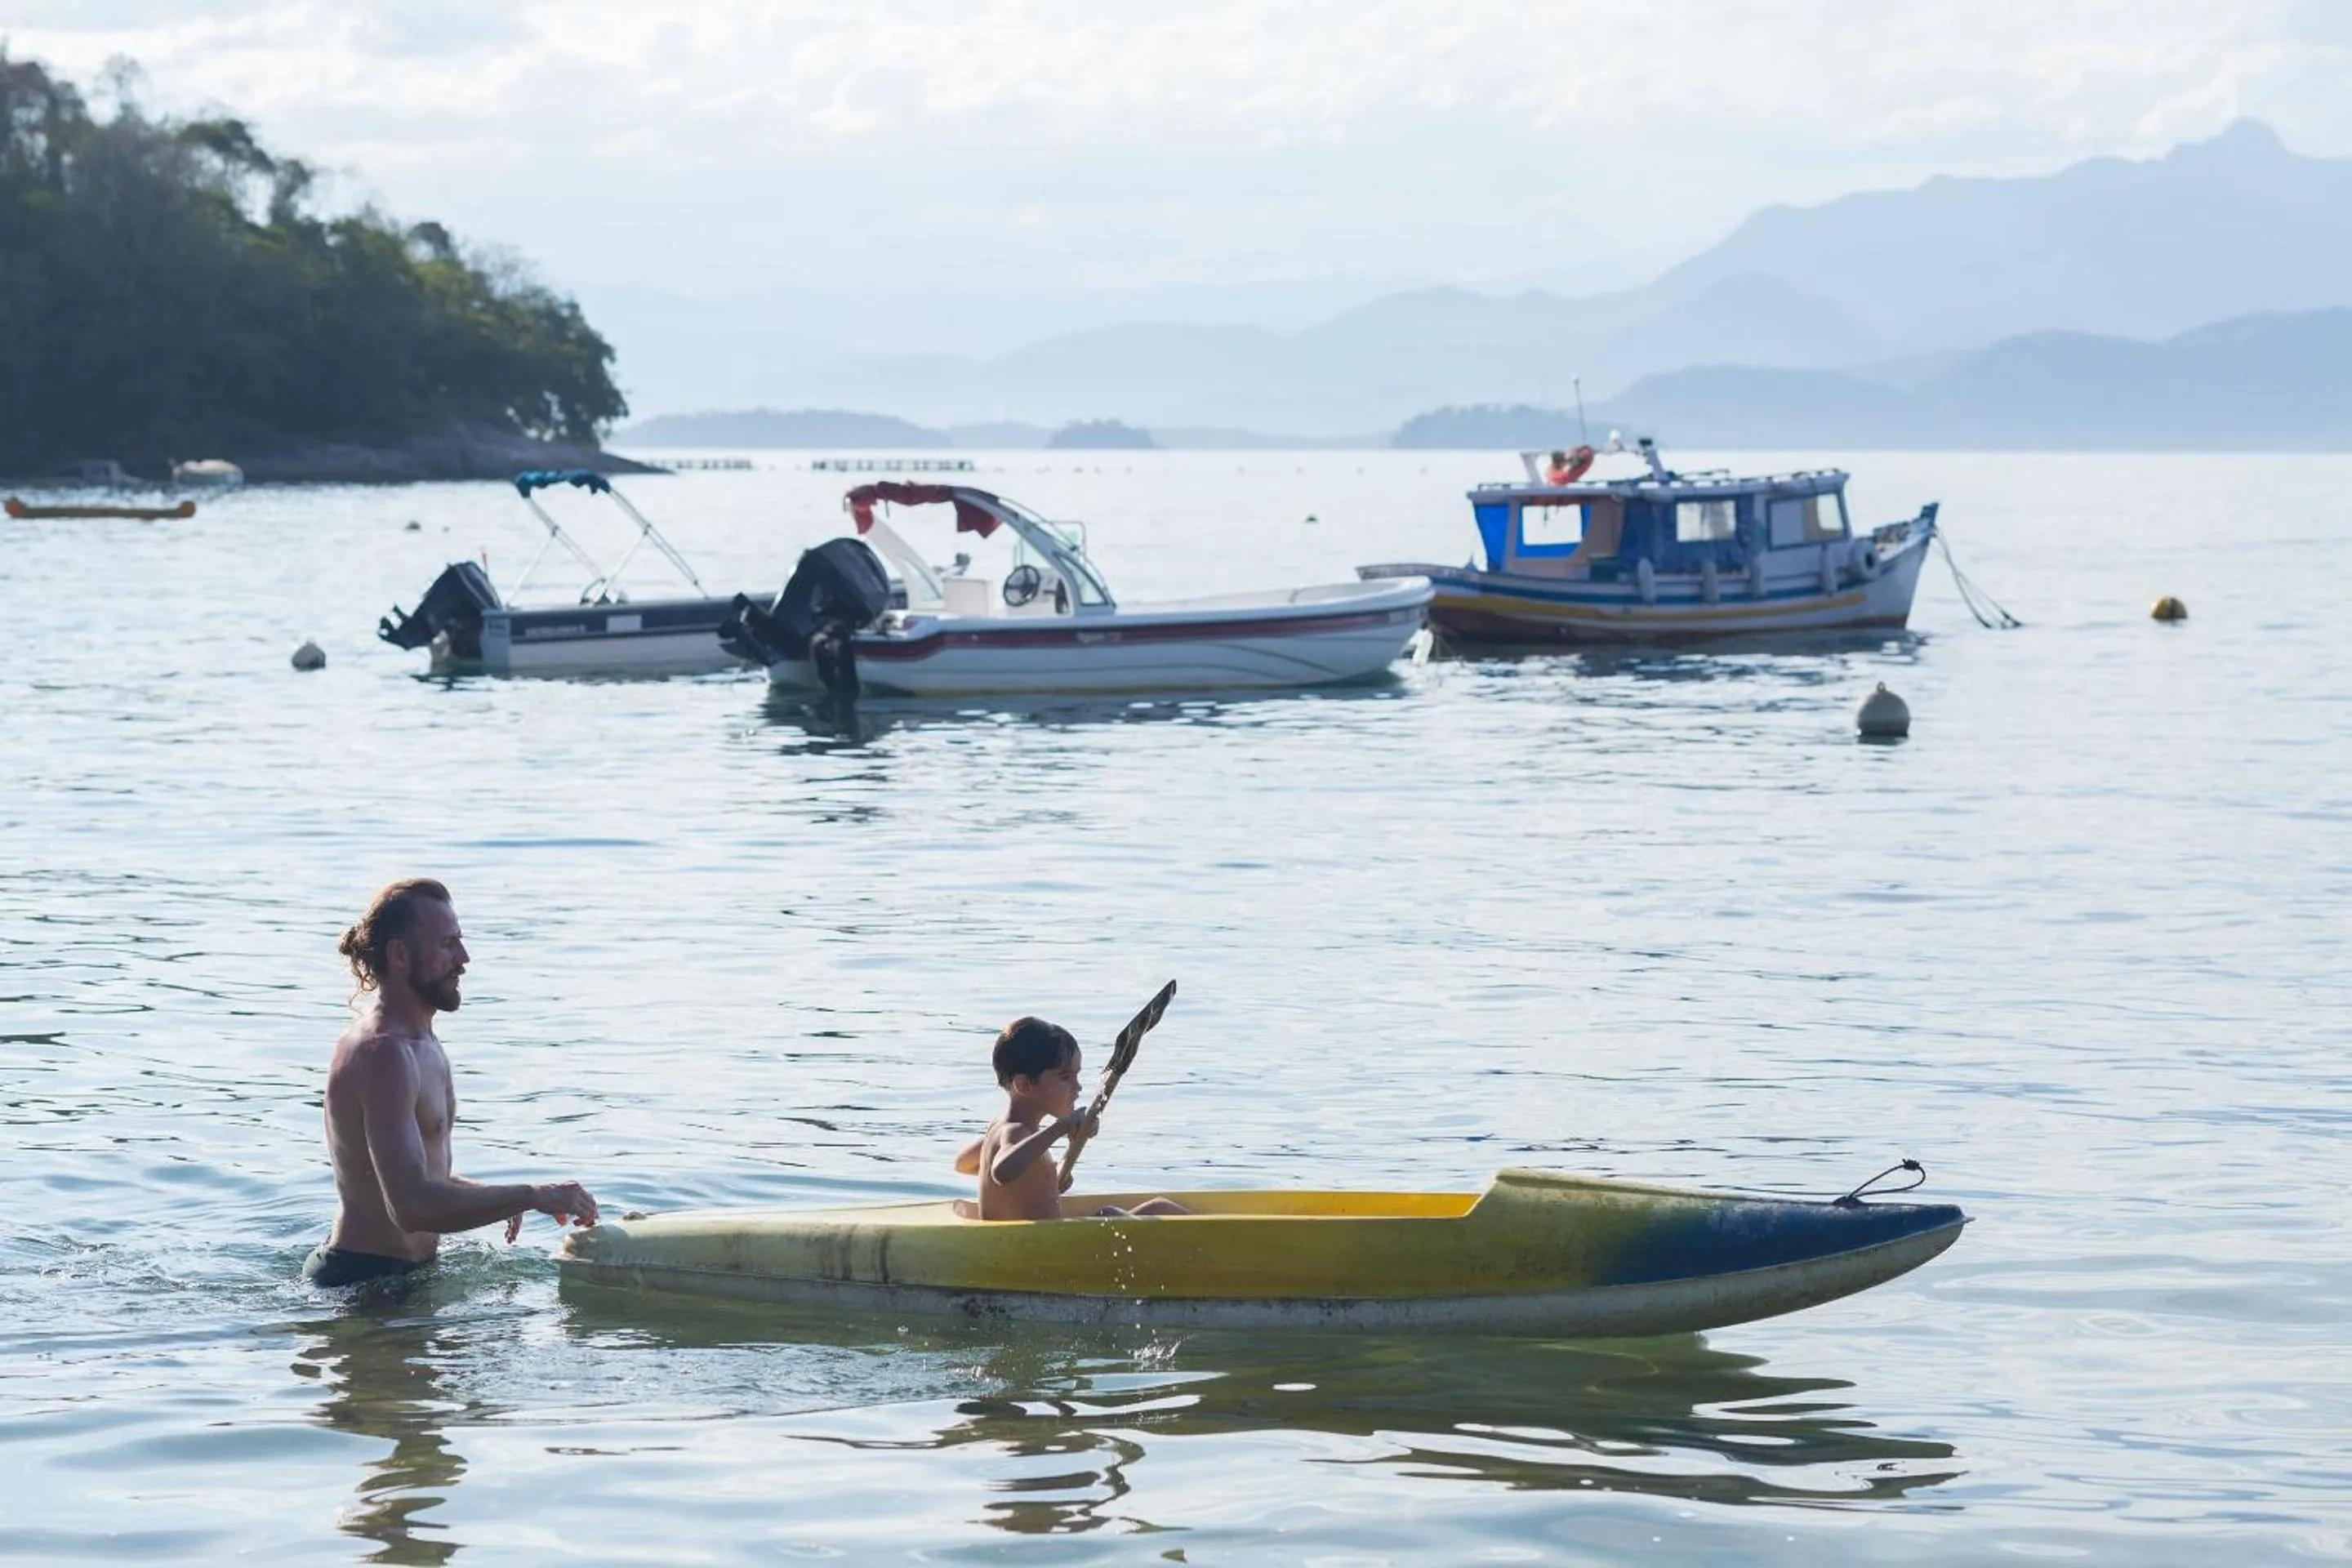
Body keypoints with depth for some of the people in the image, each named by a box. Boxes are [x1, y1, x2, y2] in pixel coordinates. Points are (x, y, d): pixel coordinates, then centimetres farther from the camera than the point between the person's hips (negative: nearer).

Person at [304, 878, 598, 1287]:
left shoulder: (421, 1044, 16)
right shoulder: (383, 1054, -18)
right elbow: (412, 1206, -29)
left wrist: (492, 1197, 9)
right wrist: (531, 1196, -22)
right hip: (365, 1280, -10)